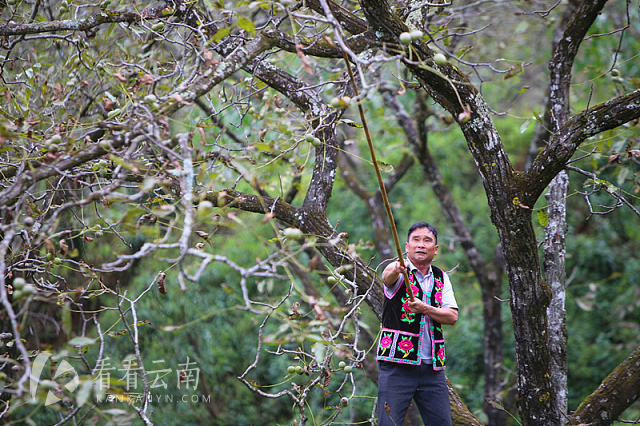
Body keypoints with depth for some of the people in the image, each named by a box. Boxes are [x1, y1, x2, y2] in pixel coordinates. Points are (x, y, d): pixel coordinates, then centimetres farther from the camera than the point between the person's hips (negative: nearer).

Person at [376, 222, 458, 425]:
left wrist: (424, 308, -15)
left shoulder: (441, 277, 15)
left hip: (432, 367, 5)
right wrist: (396, 269, -51)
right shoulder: (400, 272, 0)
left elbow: (452, 317, 3)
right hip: (397, 364, -5)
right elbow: (388, 276, -27)